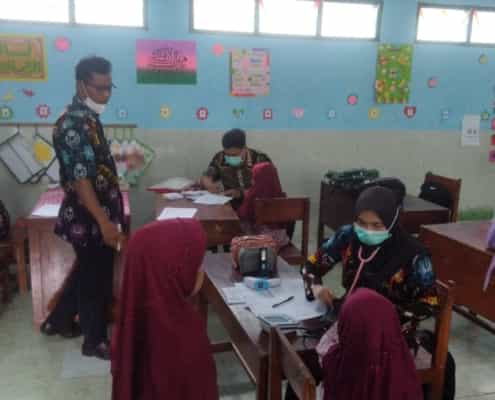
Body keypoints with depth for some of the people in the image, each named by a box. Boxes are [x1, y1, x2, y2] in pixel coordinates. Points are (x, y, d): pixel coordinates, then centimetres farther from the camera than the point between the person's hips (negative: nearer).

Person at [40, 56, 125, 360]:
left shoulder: (88, 117, 10)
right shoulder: (73, 123, -22)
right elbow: (79, 178, -27)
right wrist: (105, 222, -30)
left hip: (96, 215, 10)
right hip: (89, 219, -10)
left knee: (86, 271, 23)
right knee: (97, 278, 5)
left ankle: (59, 321, 41)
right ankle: (95, 341, 23)